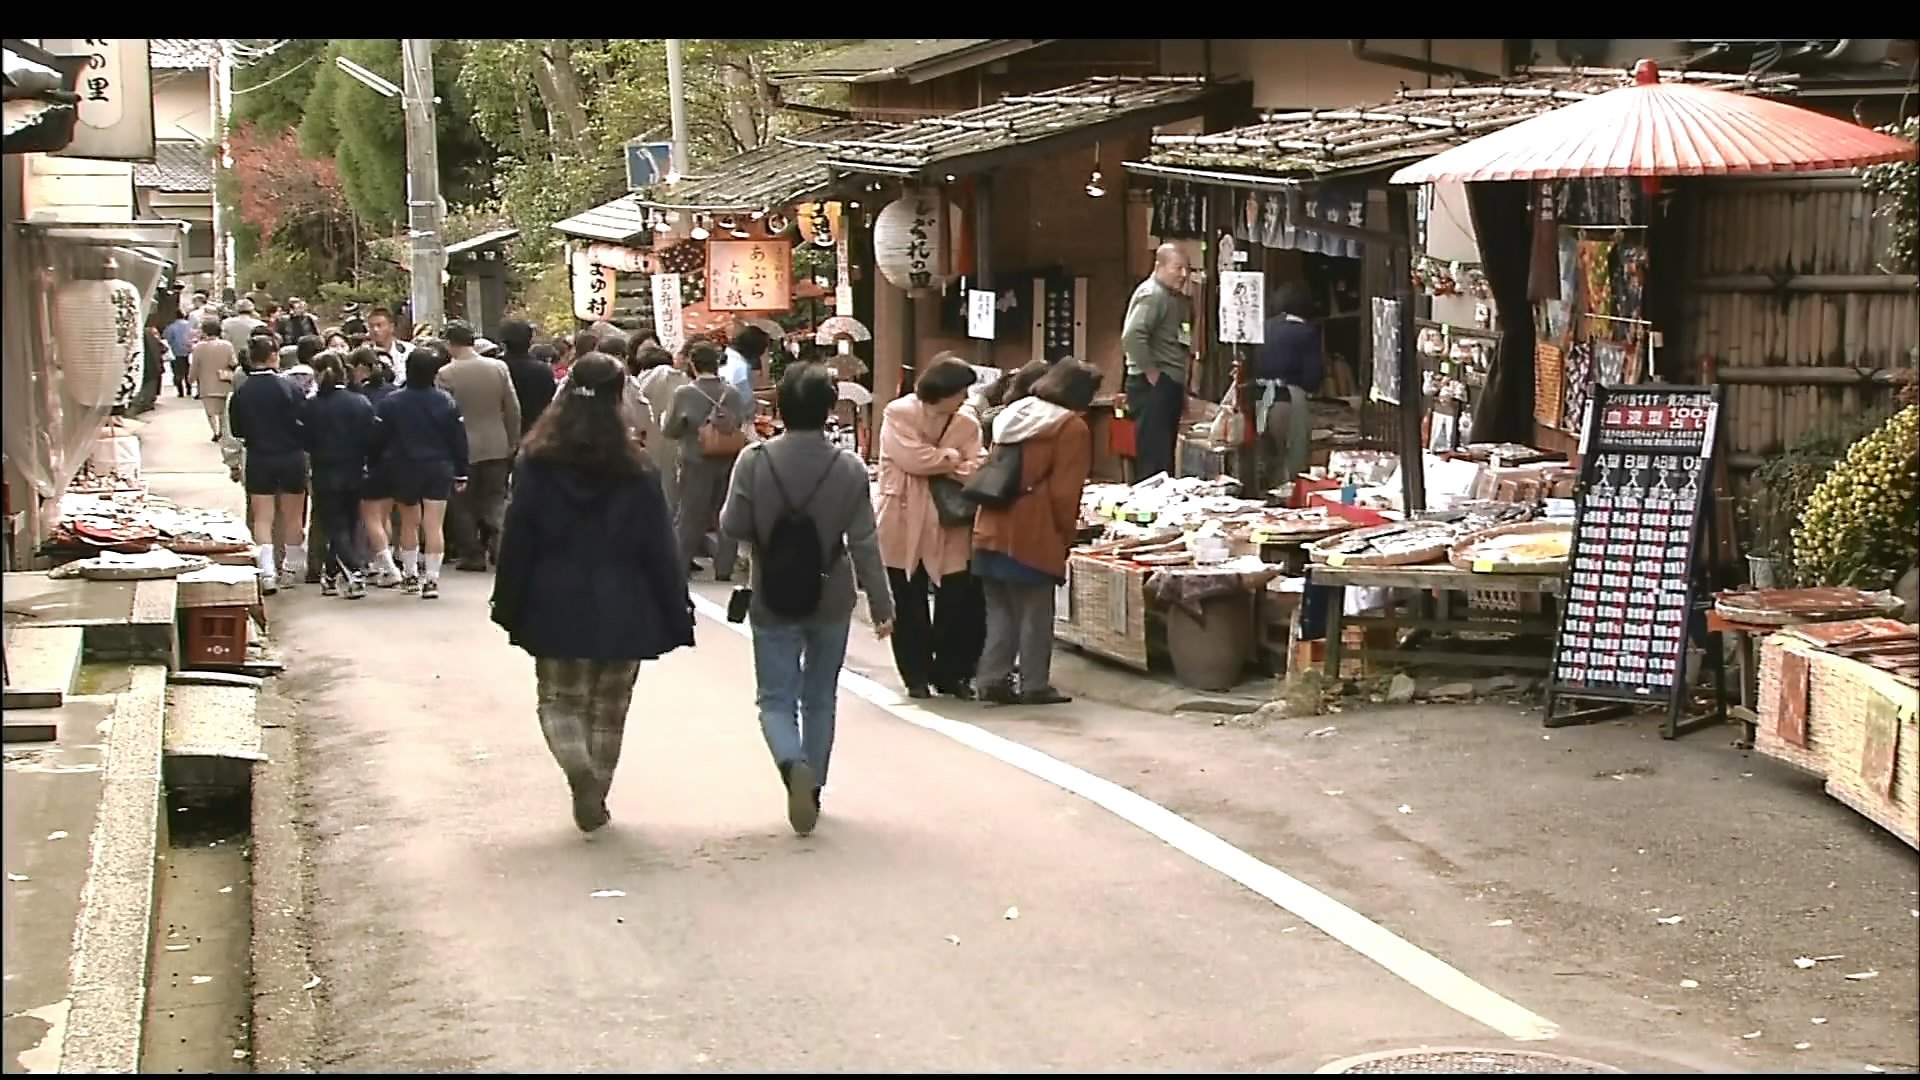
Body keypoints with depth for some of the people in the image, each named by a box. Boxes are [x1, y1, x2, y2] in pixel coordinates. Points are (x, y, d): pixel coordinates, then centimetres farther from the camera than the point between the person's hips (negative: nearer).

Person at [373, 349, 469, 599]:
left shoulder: (392, 402, -9)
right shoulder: (446, 401, -6)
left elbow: (378, 439, -5)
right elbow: (459, 439, -2)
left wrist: (378, 466, 9)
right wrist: (460, 472, 5)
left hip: (404, 468, 0)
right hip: (439, 468, 0)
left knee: (409, 522, 17)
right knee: (434, 525, -3)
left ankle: (410, 574, 23)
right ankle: (431, 579, -9)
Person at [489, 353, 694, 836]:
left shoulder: (536, 466, -6)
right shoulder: (636, 472, -7)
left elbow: (517, 542, -4)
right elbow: (660, 551, -5)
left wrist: (508, 608, 5)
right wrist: (677, 615, 2)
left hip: (557, 610, 0)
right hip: (621, 612, 0)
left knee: (560, 700, 10)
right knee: (609, 709, 14)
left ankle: (580, 771, -16)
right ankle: (595, 796, 16)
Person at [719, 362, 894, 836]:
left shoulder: (755, 461, -12)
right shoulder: (849, 467, -10)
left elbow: (732, 527, -9)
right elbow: (864, 542, -9)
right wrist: (881, 603, -1)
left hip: (773, 602, -1)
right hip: (830, 601, 1)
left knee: (777, 699, 6)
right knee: (820, 699, 17)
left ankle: (793, 763, -22)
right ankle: (813, 788, 21)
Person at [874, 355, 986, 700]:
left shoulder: (968, 424, 3)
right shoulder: (898, 415, -8)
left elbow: (973, 471, -7)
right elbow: (913, 458, -20)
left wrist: (934, 462, -20)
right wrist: (953, 458, -9)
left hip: (949, 529, 3)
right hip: (903, 526, -2)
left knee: (959, 602, -1)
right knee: (908, 606, 6)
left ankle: (950, 673, 15)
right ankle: (917, 676, 19)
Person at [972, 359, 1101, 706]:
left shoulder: (1014, 415, 16)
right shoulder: (1072, 428, -9)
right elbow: (1064, 492, -12)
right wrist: (1067, 535, 1)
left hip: (992, 531, 7)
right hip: (1033, 537, -7)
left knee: (1000, 611, 14)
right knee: (1035, 614, 2)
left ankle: (992, 678, 11)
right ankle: (1034, 685, 6)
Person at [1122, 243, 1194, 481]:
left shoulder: (1175, 298, 17)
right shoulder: (1151, 295, -13)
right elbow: (1132, 336, -28)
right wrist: (1151, 373, -21)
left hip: (1169, 385, 10)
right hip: (1152, 387, -10)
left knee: (1165, 457, 14)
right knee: (1153, 461, -11)